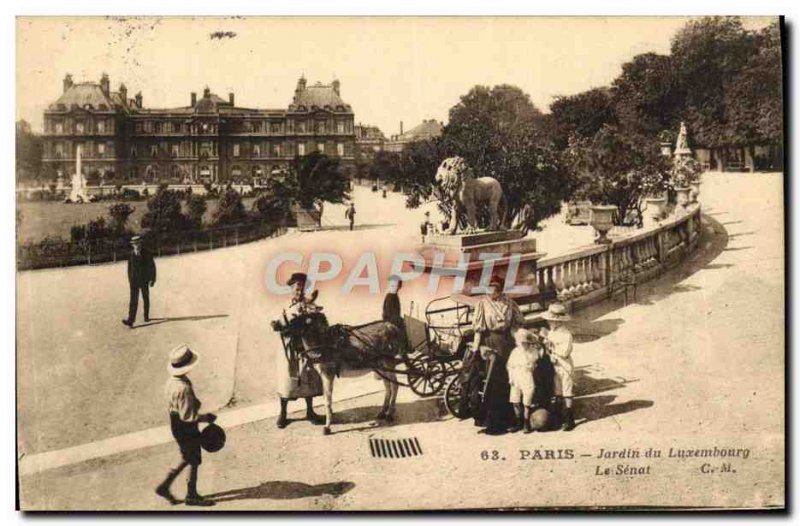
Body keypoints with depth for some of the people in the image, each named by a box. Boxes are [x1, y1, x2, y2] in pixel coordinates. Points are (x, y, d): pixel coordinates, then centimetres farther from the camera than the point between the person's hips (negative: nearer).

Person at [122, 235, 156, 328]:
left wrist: (153, 279, -6)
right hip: (134, 281, 1)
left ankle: (146, 316, 31)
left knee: (146, 299, 12)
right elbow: (129, 268, 9)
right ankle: (130, 320, -16)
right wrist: (130, 281, 10)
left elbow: (152, 267, -3)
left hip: (144, 280, -1)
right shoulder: (131, 254, 1)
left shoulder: (146, 253, -6)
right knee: (133, 300, -8)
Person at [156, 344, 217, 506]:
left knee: (187, 459, 25)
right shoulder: (184, 388, -31)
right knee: (194, 461, 11)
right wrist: (206, 418, -14)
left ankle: (164, 486, 31)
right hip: (186, 430, -9)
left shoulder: (171, 382, -2)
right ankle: (192, 496, 28)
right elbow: (187, 417, -28)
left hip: (176, 426, 9)